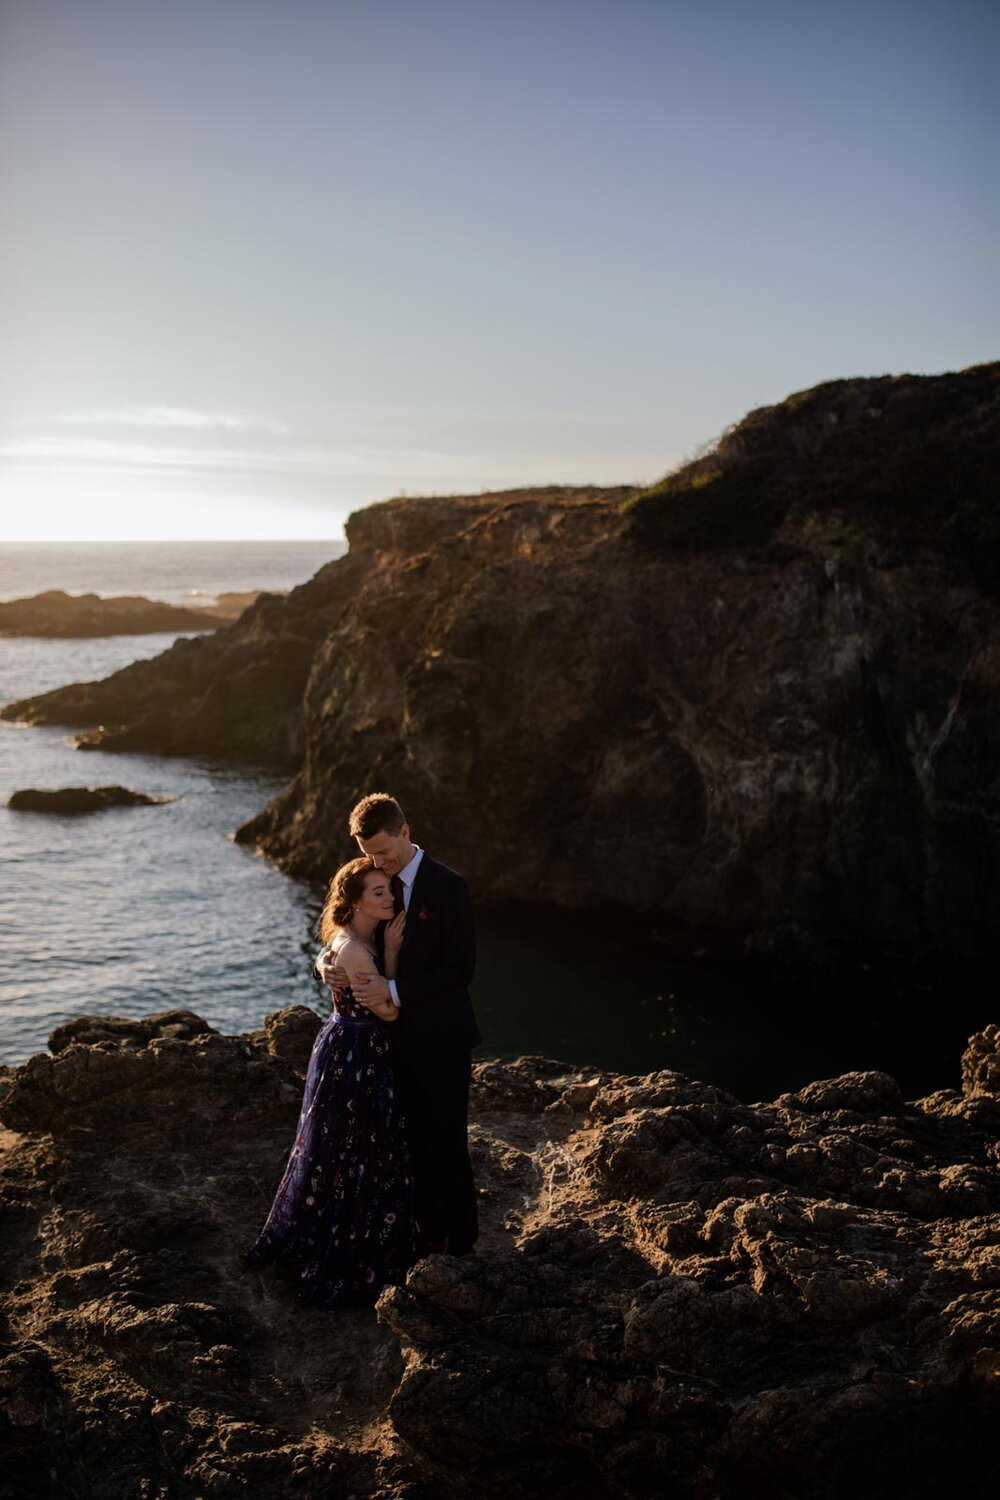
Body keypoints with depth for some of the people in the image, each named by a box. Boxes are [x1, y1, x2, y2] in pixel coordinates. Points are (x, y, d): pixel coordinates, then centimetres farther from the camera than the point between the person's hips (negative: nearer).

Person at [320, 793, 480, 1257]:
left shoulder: (449, 887, -15)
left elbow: (459, 970, -18)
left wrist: (393, 990, -24)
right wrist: (329, 961, -10)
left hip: (440, 1037, -5)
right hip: (398, 1035, 5)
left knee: (447, 1145, 2)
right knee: (415, 1141, 15)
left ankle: (460, 1244, 18)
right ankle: (428, 1231, 30)